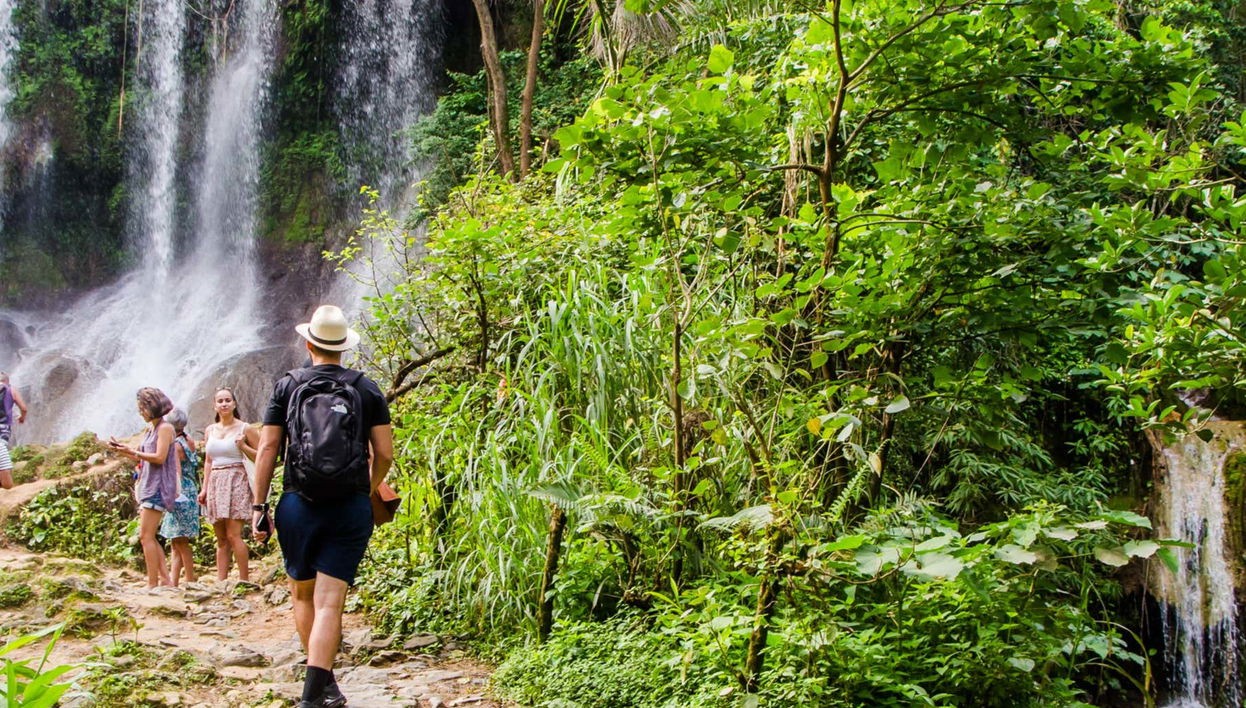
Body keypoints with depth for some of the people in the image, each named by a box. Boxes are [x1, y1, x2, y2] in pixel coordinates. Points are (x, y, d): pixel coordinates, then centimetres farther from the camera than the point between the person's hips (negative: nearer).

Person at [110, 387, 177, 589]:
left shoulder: (165, 428, -9)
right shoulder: (151, 429, 18)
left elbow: (159, 457, -17)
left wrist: (133, 452, -14)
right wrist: (122, 450, 12)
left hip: (158, 487, -10)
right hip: (148, 485, 10)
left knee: (146, 536, -10)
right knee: (148, 537, 8)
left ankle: (153, 583, -8)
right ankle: (165, 579, 10)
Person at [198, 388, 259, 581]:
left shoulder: (244, 429, -1)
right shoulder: (210, 430, 14)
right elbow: (208, 462, 19)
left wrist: (243, 446, -15)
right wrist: (204, 488, 12)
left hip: (235, 482, -5)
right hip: (215, 483, 5)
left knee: (233, 535, -12)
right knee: (221, 539, 6)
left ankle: (244, 580, -9)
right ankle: (220, 581, 7)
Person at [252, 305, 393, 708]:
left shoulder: (287, 386, 3)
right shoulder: (366, 389, 3)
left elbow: (267, 449, 0)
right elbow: (384, 453, 0)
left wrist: (259, 505, 5)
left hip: (298, 505, 1)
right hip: (351, 509, -1)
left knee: (302, 593, 19)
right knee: (329, 602, -2)